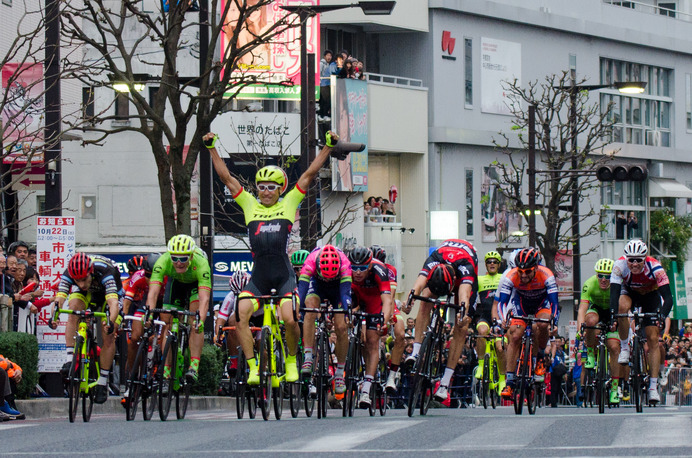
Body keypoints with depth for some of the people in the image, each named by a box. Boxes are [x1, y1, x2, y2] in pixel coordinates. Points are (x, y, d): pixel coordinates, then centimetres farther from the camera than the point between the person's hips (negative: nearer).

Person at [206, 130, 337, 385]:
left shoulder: (289, 204, 9)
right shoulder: (250, 205, 11)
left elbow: (310, 174, 7)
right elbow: (226, 177, 10)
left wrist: (328, 147, 4)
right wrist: (212, 148, 5)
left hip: (284, 277, -2)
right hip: (258, 278, 2)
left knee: (289, 319, -19)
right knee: (240, 315, -19)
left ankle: (291, 360, 9)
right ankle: (252, 368, -10)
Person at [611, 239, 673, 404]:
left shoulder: (654, 267, -34)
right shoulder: (620, 265, -32)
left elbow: (668, 297, -37)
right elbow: (614, 293, -38)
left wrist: (663, 315, -55)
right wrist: (613, 315, -54)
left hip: (650, 295, -1)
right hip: (629, 292, 1)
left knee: (653, 339, -10)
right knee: (622, 306, -36)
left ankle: (653, 387, -8)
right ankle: (625, 348, -15)